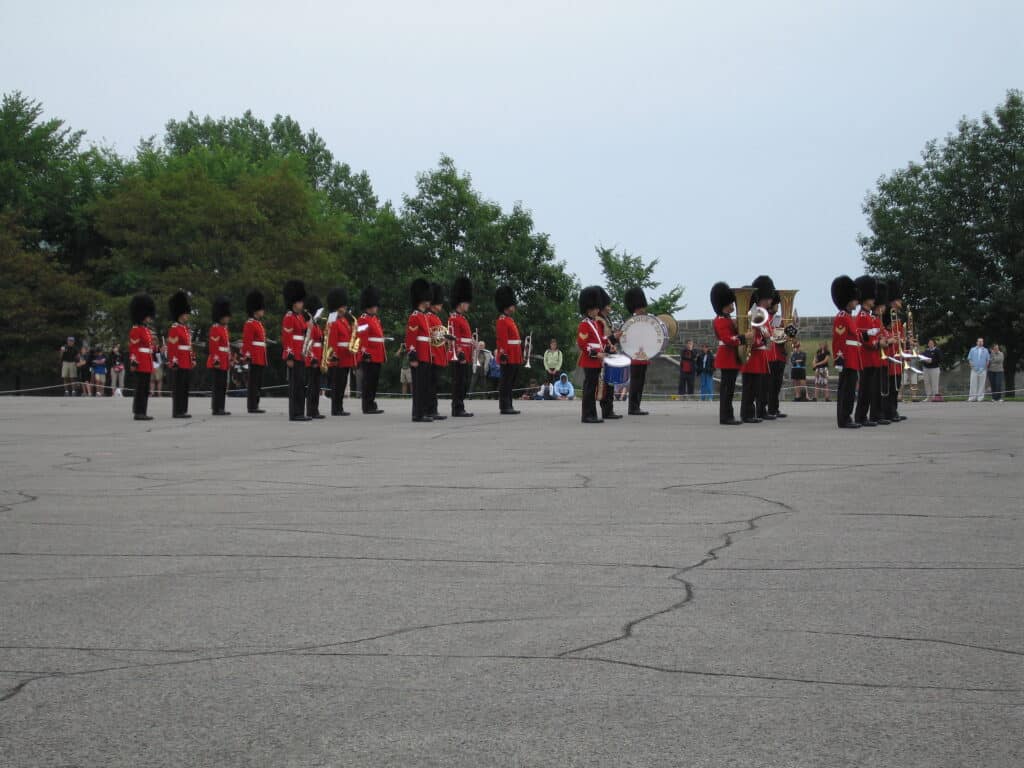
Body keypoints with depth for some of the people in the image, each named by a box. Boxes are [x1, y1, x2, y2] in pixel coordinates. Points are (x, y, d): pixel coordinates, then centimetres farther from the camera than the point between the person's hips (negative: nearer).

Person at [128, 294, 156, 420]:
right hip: (140, 365, -9)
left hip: (147, 366, 9)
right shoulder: (135, 330, -10)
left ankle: (142, 412, 13)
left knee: (145, 390, 10)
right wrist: (133, 362, -20)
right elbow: (132, 348, -15)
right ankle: (138, 413, -6)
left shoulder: (147, 330, 17)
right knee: (139, 389, -7)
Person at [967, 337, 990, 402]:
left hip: (983, 370, 1)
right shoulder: (973, 350, 10)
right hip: (974, 369, -1)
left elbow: (988, 359, 12)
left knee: (981, 384, 0)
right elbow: (969, 358, 9)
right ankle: (972, 398, -5)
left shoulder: (985, 350, 12)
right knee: (973, 384, -5)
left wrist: (986, 367, 3)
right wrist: (972, 365, -2)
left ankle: (980, 397, 2)